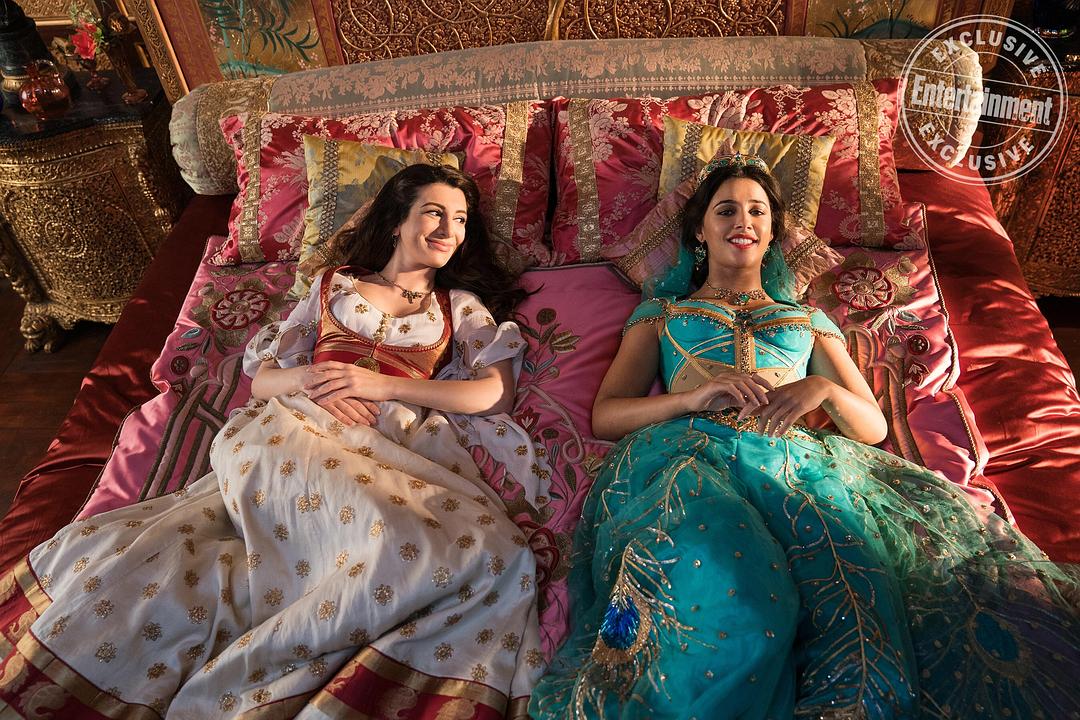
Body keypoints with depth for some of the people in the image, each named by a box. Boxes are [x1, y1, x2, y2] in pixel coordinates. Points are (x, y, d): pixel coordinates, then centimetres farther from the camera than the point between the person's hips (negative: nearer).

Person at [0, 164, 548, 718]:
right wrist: (309, 377, -5)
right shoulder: (333, 284, 24)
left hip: (393, 444, 1)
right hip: (293, 429, 0)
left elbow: (497, 392, 4)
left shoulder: (463, 306, 22)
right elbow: (261, 380, 20)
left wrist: (383, 384, -5)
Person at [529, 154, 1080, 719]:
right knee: (735, 599, -35)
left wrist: (825, 389, -3)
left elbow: (874, 427, 21)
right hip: (687, 456, -1)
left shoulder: (810, 323, 30)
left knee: (853, 587, -33)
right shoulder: (662, 312, 24)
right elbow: (604, 415, 11)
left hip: (793, 463, 2)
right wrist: (693, 397, -7)